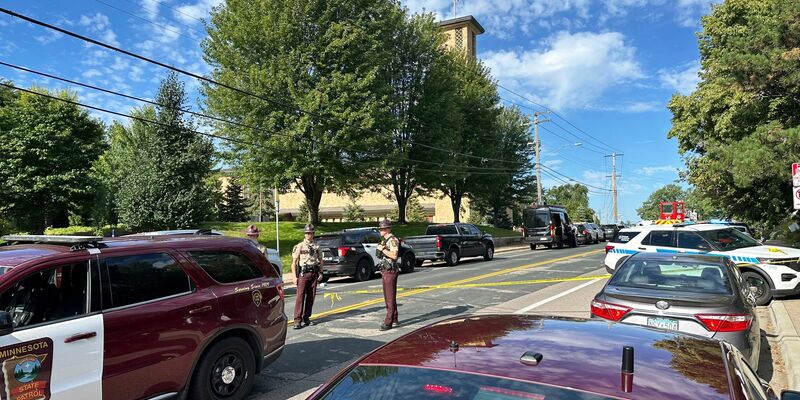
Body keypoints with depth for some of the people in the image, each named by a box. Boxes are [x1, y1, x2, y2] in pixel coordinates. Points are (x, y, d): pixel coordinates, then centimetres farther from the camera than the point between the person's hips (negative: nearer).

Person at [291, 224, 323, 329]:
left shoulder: (317, 247, 11)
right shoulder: (299, 246, -1)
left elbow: (320, 260, 17)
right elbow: (294, 262, -3)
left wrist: (320, 273, 6)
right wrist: (294, 276, -9)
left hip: (314, 273, 4)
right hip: (303, 273, -4)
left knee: (311, 297, 6)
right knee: (300, 296, -10)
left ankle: (306, 318, 16)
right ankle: (297, 320, -10)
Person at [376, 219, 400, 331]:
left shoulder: (393, 240, -14)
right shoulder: (384, 240, 16)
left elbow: (394, 255, -24)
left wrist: (383, 249, -20)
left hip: (390, 271, -10)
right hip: (385, 271, 10)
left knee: (390, 297, -9)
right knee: (387, 296, 15)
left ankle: (388, 322, -9)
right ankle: (394, 318, 25)